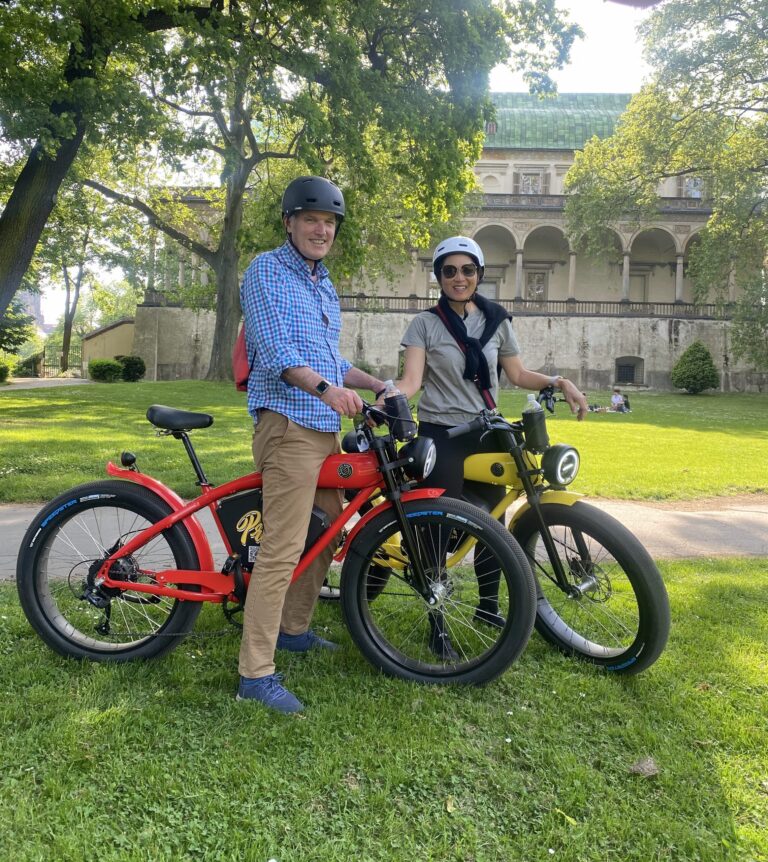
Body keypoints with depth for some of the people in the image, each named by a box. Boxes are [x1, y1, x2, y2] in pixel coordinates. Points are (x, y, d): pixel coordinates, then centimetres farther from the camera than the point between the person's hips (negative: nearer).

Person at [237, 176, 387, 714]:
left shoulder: (324, 285, 23)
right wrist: (324, 387, -33)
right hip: (288, 423, -9)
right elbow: (275, 349, -17)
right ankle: (256, 674, -5)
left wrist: (380, 386, 14)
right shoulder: (268, 271, -3)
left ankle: (294, 629, 31)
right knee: (282, 549, -12)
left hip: (327, 427, 9)